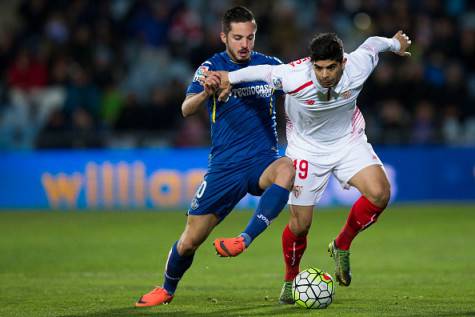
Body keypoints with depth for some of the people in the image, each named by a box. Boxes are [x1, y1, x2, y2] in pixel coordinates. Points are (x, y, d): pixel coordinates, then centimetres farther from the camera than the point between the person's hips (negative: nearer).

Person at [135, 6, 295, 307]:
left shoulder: (270, 65, 4)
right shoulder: (212, 67, -3)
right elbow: (187, 109, -17)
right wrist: (206, 92, -39)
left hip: (263, 161, 0)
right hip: (224, 166, 0)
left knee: (288, 169, -37)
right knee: (190, 240, 1)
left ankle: (245, 240, -39)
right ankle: (167, 289, 31)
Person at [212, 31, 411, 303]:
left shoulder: (357, 67, -26)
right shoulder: (295, 78, -34)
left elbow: (372, 43, -3)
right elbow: (263, 71, -15)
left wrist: (396, 44, 17)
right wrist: (229, 78, -2)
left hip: (348, 140, 2)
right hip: (306, 146, -2)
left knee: (380, 194, -22)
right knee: (300, 224, -1)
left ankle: (342, 246, 5)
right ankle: (291, 279, 30)